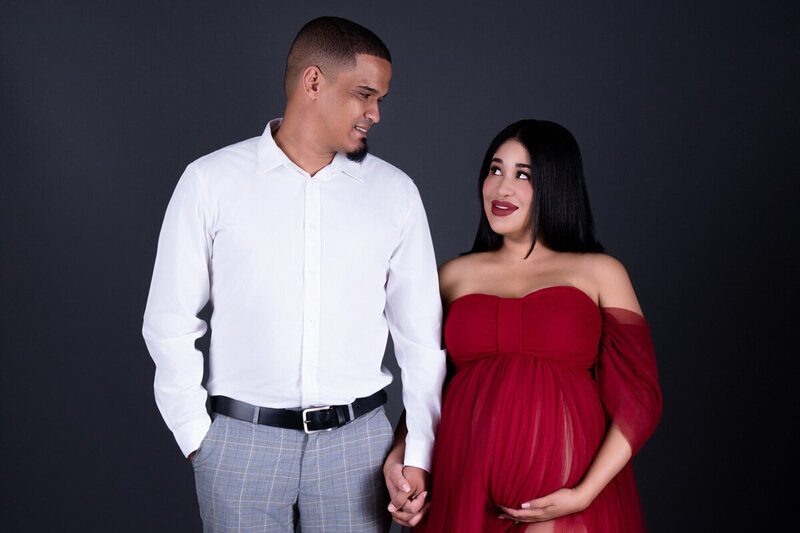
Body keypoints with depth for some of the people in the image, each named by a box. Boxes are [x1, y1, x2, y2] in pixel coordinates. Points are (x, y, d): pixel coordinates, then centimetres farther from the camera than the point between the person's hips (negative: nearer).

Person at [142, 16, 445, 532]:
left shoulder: (395, 192, 4)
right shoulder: (211, 181, -1)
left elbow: (422, 335, 5)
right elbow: (170, 321, 3)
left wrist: (418, 455, 2)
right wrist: (196, 437, 0)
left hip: (356, 439, 2)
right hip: (242, 440, -1)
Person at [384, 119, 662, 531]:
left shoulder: (600, 273, 4)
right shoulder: (454, 276, 11)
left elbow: (638, 401, -1)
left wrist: (584, 493, -12)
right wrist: (397, 459, -1)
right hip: (465, 492, 2)